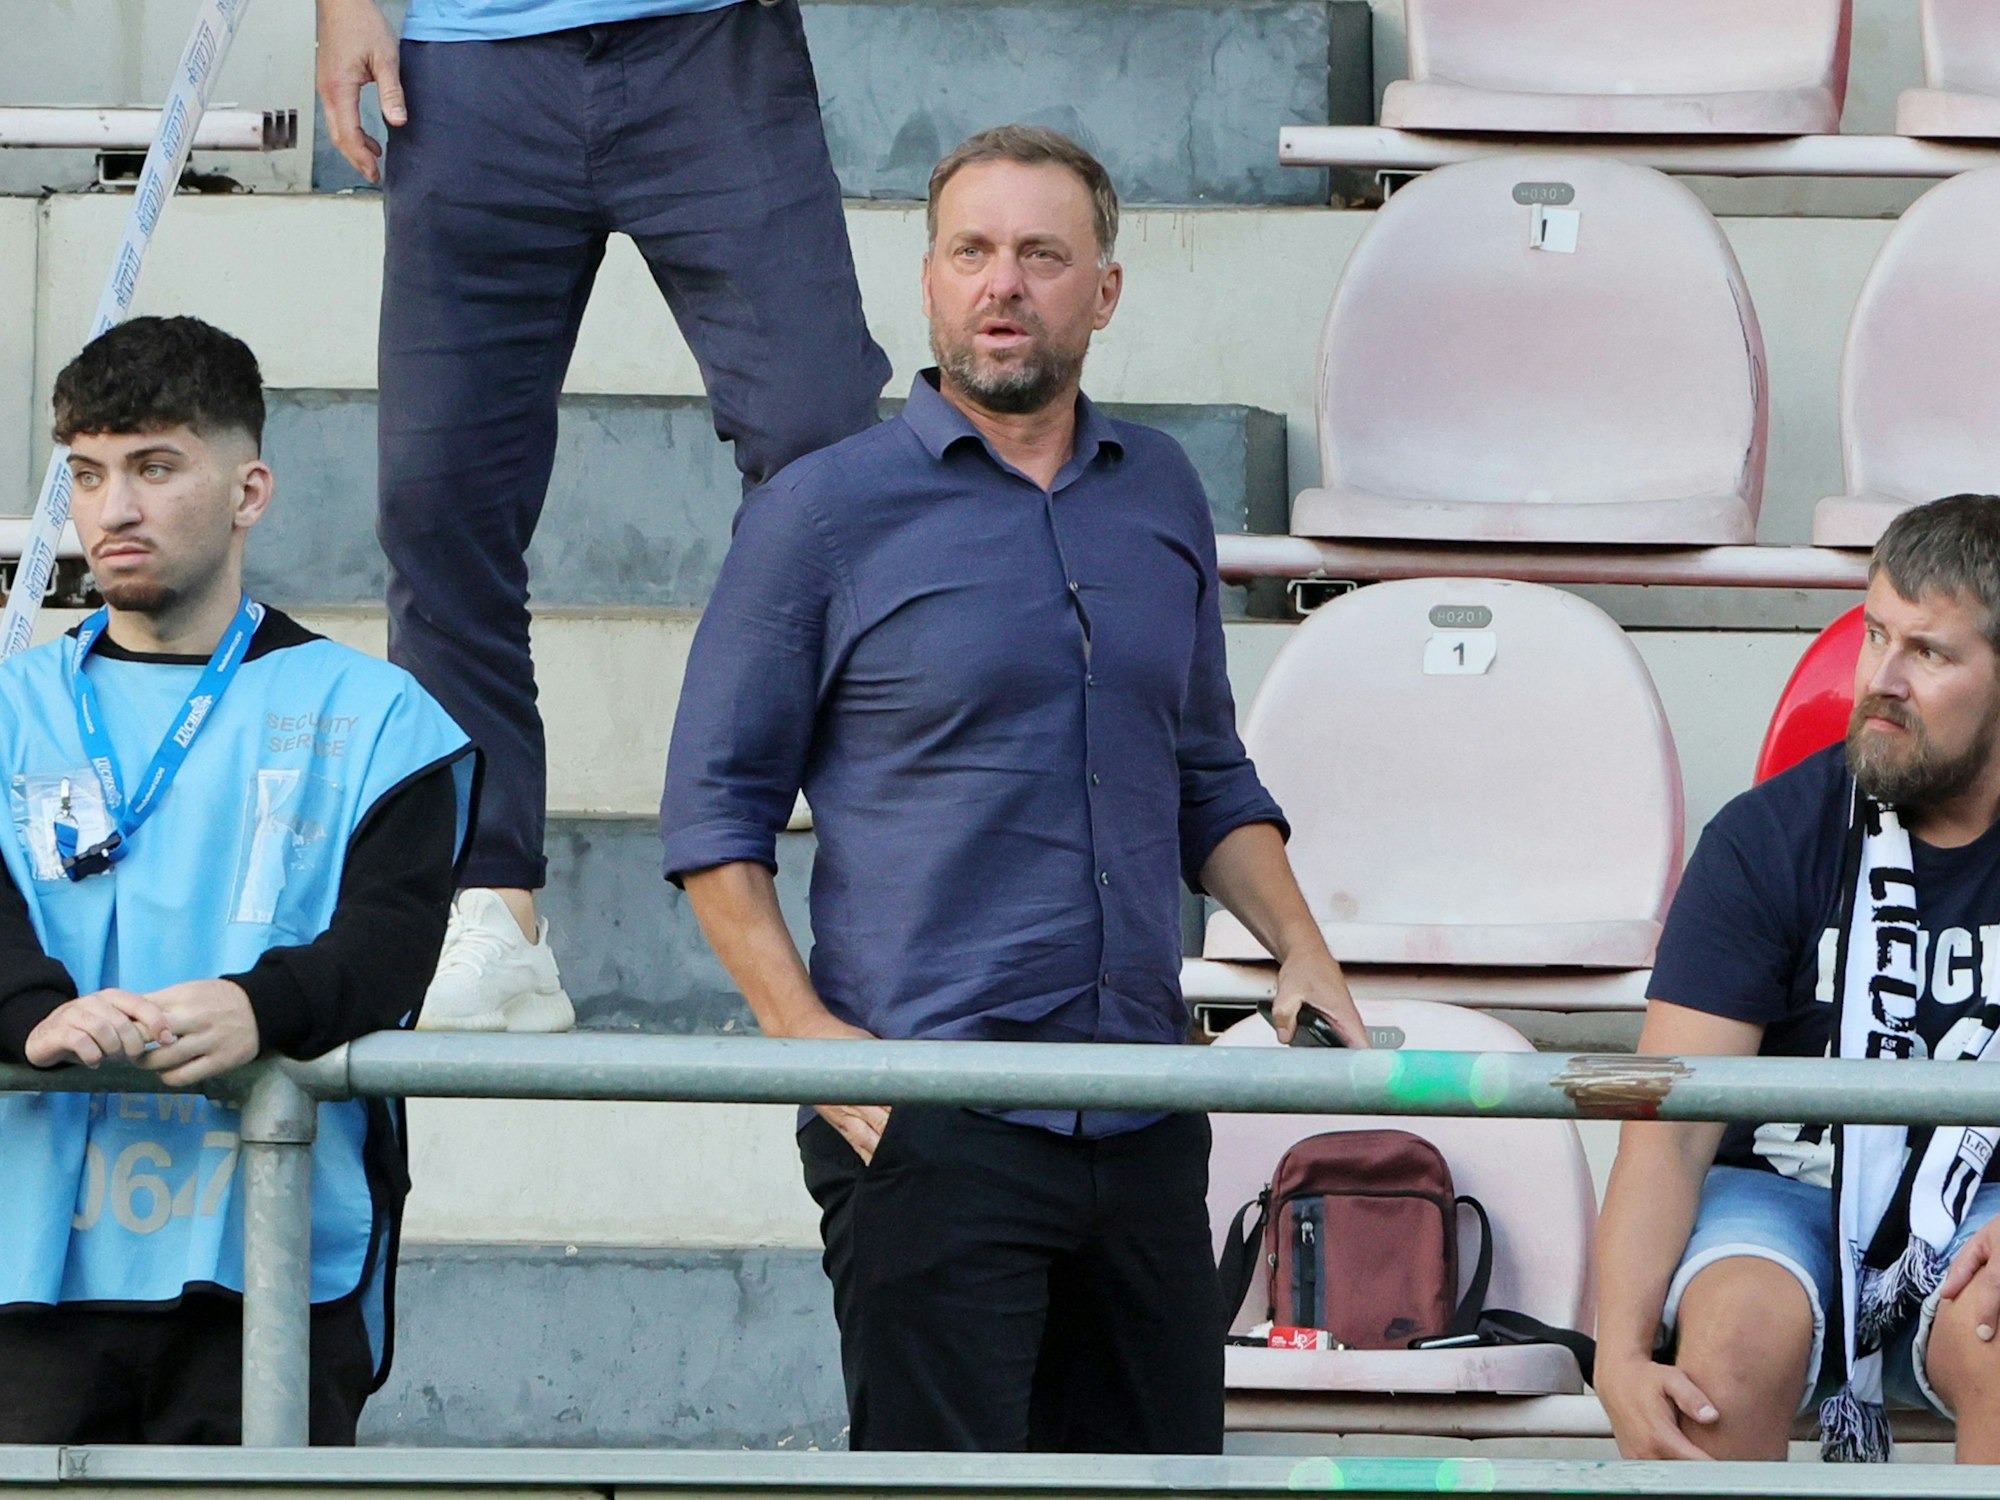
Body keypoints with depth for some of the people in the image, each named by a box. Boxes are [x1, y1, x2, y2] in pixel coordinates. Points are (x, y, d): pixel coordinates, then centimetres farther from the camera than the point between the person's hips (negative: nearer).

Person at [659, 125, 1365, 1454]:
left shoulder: (1161, 496, 14)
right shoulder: (824, 511, -1)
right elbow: (717, 809, 1)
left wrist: (1303, 952, 8)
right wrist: (800, 1026, -13)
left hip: (1143, 1121, 5)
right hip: (927, 1123, -5)